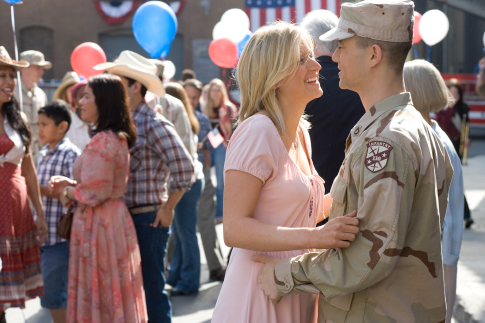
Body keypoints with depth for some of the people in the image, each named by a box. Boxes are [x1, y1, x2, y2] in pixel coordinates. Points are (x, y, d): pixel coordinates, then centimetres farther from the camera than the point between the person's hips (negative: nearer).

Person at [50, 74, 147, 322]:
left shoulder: (102, 141, -19)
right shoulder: (118, 137, 11)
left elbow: (94, 193, -21)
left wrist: (67, 192, -4)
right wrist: (70, 183, 10)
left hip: (98, 224, -10)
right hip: (113, 217, 10)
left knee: (98, 295, -1)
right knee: (114, 295, 16)